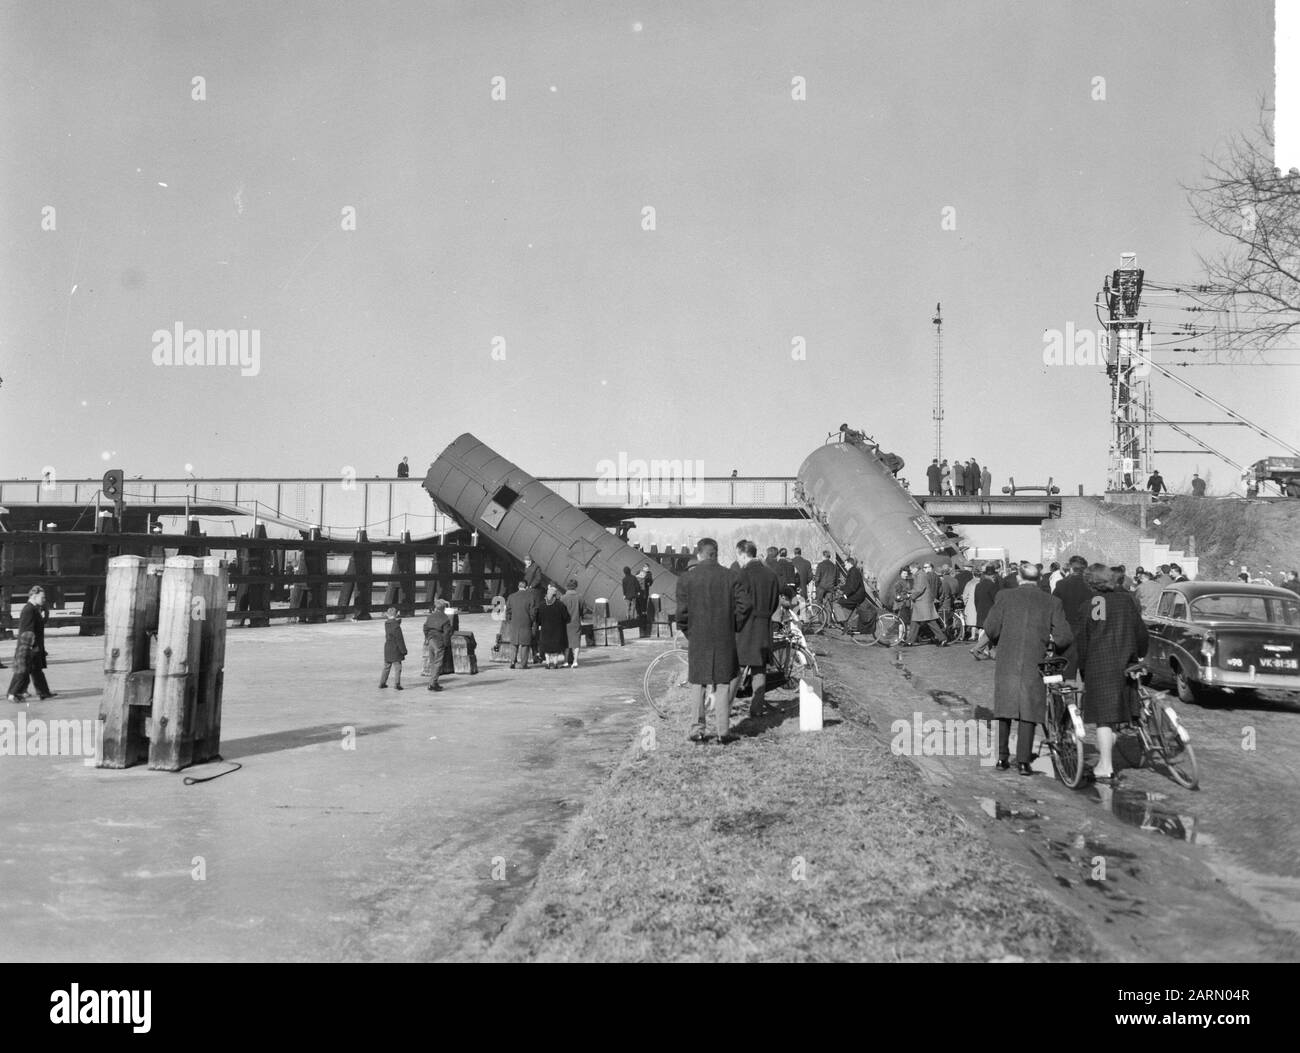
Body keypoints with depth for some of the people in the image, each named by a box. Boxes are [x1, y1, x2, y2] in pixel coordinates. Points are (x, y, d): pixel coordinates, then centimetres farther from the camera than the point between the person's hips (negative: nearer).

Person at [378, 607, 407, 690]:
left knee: (386, 667, 17)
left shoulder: (386, 624, 1)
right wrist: (403, 650, -11)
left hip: (387, 648, 7)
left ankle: (382, 682, 24)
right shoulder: (396, 625, -18)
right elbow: (399, 639, -16)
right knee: (397, 667, 0)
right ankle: (396, 684, -2)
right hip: (395, 649, -7)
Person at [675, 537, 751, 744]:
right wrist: (732, 626, 8)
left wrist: (688, 632, 8)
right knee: (724, 684, 8)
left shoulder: (685, 579, -5)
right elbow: (744, 605, -5)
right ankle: (723, 731, 7)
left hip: (698, 639, 0)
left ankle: (697, 730, 12)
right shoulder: (731, 577, -1)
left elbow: (682, 612, -7)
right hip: (725, 639, 1)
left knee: (697, 684, 11)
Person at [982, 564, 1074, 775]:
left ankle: (1002, 757, 16)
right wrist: (1050, 639, 17)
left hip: (1006, 662, 0)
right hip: (1035, 663, 0)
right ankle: (1023, 761, 5)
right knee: (1028, 712, 6)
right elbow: (1065, 637, -4)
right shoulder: (1052, 602, 1)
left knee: (1005, 710, 13)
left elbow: (991, 628, -4)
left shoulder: (1005, 596, 0)